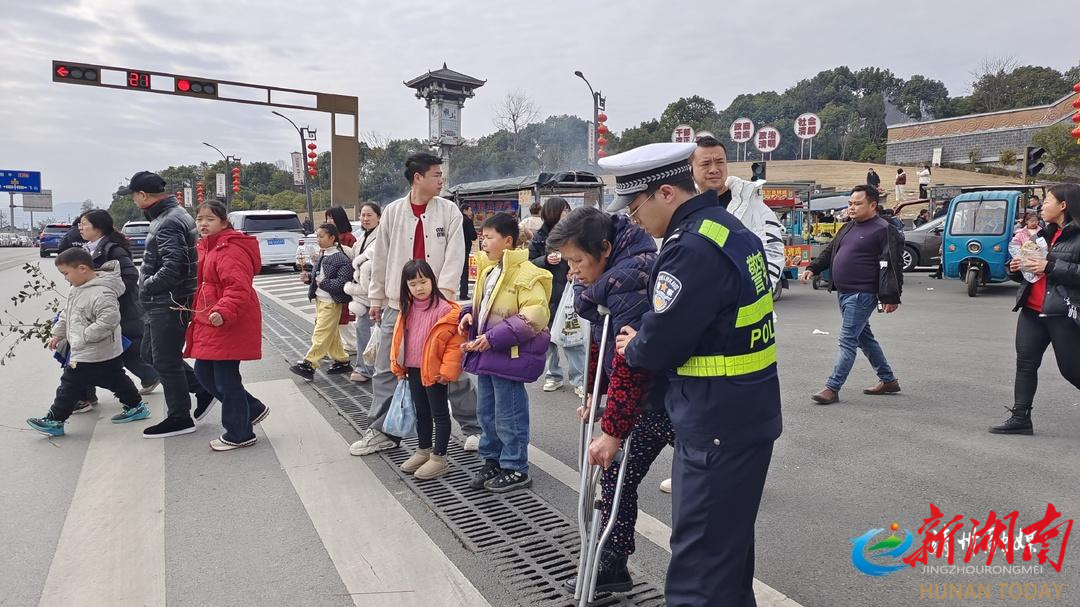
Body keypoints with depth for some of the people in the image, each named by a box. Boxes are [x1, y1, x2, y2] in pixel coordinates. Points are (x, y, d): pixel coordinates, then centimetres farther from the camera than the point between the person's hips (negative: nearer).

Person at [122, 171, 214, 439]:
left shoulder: (169, 223, -20)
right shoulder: (173, 215, 13)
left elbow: (172, 269, -29)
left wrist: (146, 286, -14)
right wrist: (148, 285, 11)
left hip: (169, 304, -10)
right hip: (160, 303, 10)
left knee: (165, 361, 1)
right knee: (151, 353, 20)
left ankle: (179, 418, 14)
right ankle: (202, 389, 23)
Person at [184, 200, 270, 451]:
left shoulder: (231, 250, -17)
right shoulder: (205, 247, 15)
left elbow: (239, 288, -28)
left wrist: (224, 312, -38)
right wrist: (197, 315, 22)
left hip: (227, 326, -11)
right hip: (208, 325, 11)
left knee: (226, 379, -1)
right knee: (203, 373, 16)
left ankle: (239, 434, 15)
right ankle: (253, 409, 28)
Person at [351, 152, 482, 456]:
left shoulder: (449, 210, 0)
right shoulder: (392, 211, 4)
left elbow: (455, 255, -7)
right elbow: (381, 257, 9)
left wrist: (443, 291, -20)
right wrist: (376, 298, 11)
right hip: (398, 304, 2)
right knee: (386, 371, 8)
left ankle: (473, 428, 17)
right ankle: (381, 431, 23)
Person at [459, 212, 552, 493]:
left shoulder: (526, 274, -17)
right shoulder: (488, 270, 11)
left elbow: (534, 317, -24)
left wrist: (493, 338, -25)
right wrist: (469, 315, 2)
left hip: (509, 356, -9)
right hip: (487, 354, 9)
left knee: (508, 416, 2)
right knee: (486, 412, 18)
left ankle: (515, 469, 17)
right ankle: (492, 461, 34)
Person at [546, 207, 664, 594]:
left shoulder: (629, 278, -25)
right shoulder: (607, 279, 6)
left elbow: (631, 363, -28)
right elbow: (602, 341, 16)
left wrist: (613, 432, -24)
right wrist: (593, 396, 19)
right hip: (646, 399, 10)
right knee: (615, 478, 14)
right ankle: (612, 568, 30)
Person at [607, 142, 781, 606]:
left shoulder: (693, 247, -22)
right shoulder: (731, 229, 10)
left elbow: (659, 342, -22)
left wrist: (631, 348, -1)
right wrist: (644, 341, 8)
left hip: (715, 429, -10)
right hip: (749, 416, 10)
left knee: (699, 561, 0)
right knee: (730, 543, 25)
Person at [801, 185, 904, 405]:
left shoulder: (884, 230, -10)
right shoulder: (849, 227, 16)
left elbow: (892, 266, -14)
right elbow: (830, 251, 24)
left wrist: (890, 297, -18)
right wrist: (812, 268, 11)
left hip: (862, 295, -9)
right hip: (843, 293, 9)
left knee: (848, 340, -8)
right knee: (864, 337, 17)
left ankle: (832, 388, -4)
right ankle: (888, 380, 31)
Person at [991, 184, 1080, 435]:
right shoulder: (1045, 234, 16)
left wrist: (1050, 267, -22)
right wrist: (1016, 268, 6)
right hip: (1032, 311, 8)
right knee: (1025, 363, 5)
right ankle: (1020, 418, 10)